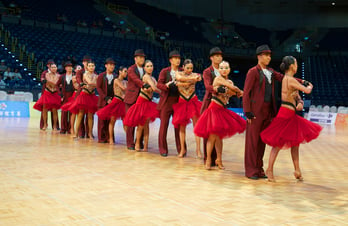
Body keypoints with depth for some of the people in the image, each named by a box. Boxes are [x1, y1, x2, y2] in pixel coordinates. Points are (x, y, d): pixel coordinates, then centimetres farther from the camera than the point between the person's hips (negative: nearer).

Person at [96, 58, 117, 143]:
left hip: (112, 101, 1)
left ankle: (108, 137, 4)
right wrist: (106, 98, -10)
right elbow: (98, 88, -1)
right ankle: (101, 138, 6)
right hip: (103, 101, -1)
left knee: (110, 120, -2)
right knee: (102, 119, 0)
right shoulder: (101, 76, 4)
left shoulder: (116, 77, 8)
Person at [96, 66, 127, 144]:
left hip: (123, 102, 5)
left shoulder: (125, 82, 13)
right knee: (112, 121, 1)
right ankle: (111, 139, 8)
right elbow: (123, 88, -13)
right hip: (116, 101, -5)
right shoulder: (116, 80, -3)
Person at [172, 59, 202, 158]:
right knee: (182, 126, 3)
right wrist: (193, 78, -26)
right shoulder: (178, 73, 5)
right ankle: (182, 149, 13)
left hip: (193, 101, -1)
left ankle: (198, 149, -4)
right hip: (182, 102, 1)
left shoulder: (195, 75, 4)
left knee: (196, 125, -8)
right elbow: (179, 78, -19)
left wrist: (180, 83, -23)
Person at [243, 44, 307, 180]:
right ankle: (250, 170, 3)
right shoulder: (253, 72, -4)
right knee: (252, 139, -3)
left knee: (262, 140, 10)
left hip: (267, 110, 7)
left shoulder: (270, 72, 17)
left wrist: (301, 82, 0)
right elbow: (246, 92, -8)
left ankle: (259, 168, 17)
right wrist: (247, 111, -13)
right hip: (255, 110, -7)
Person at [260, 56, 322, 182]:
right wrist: (310, 86, 11)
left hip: (291, 115, 10)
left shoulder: (287, 79, 14)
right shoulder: (290, 79, -15)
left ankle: (297, 170, 22)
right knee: (278, 143, -3)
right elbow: (307, 91, -12)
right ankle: (269, 169, 6)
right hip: (286, 114, -10)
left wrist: (300, 103, -6)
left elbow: (297, 95, 15)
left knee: (295, 142, 14)